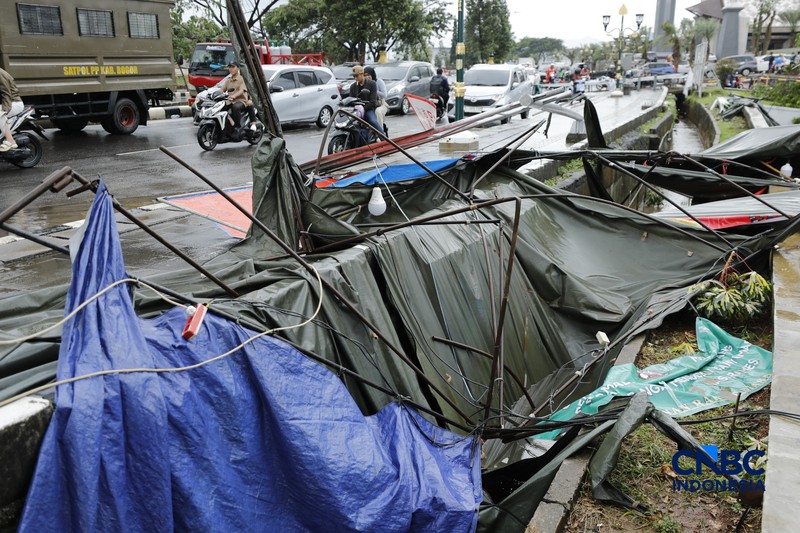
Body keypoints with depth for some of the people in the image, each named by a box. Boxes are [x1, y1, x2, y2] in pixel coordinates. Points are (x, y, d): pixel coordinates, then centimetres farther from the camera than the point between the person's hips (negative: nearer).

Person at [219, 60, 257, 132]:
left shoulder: (241, 78, 6)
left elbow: (242, 90, -11)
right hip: (230, 102, 5)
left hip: (241, 100, -5)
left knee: (235, 107, -39)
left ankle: (238, 127, -32)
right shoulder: (228, 80, 24)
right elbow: (222, 89, 12)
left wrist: (234, 96, -31)